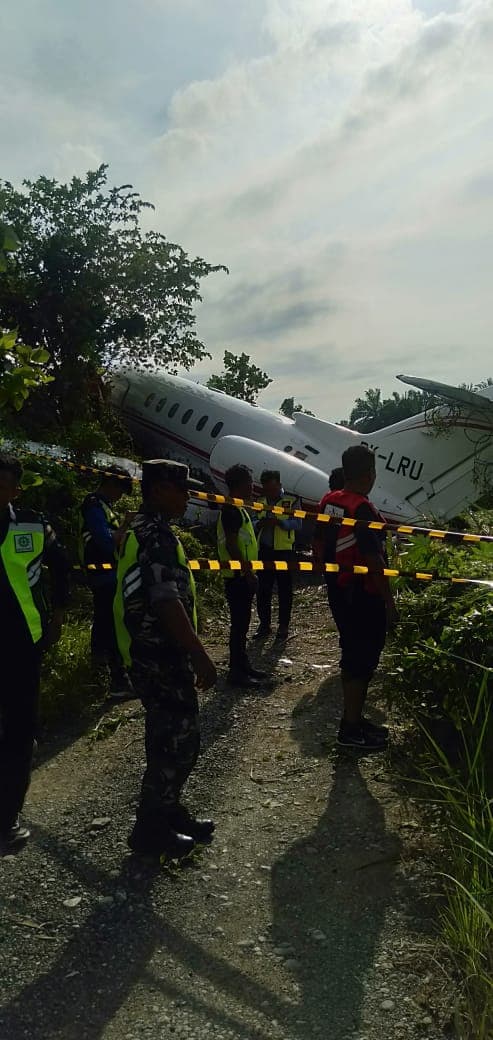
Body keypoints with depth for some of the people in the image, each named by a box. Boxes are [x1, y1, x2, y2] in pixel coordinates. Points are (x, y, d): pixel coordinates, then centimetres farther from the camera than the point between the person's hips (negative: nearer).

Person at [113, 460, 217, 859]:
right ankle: (150, 830, 13)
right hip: (162, 659, -10)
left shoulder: (145, 529, 13)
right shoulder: (156, 535, -20)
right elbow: (167, 603, -27)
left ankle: (168, 813, 33)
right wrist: (201, 657, -23)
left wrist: (190, 654, 24)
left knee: (168, 739, 19)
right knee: (179, 742, 0)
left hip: (153, 655, 10)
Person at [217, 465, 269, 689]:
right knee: (239, 623, -5)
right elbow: (231, 545, -22)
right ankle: (236, 671, 1)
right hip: (238, 576, -10)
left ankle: (243, 666, 23)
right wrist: (247, 573, -21)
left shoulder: (239, 509, 16)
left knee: (242, 622, 15)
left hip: (243, 576, 10)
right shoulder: (231, 510, -16)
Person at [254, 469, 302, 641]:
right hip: (264, 550, 4)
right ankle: (264, 624, 19)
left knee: (285, 590, 3)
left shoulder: (292, 501, -1)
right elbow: (253, 525, 12)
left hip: (284, 551, -4)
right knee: (263, 590, 7)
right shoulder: (261, 502, 12)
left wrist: (279, 522, -24)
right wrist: (259, 524, -11)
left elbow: (297, 524, -10)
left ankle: (283, 627, 11)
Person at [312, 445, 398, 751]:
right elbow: (374, 562, -23)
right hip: (363, 597, -9)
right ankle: (351, 729, 12)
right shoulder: (363, 509, -22)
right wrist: (390, 603, -16)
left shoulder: (328, 501, 4)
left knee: (351, 654, 18)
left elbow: (319, 546, 12)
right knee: (363, 658, 2)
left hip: (338, 592, 9)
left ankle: (354, 718, 31)